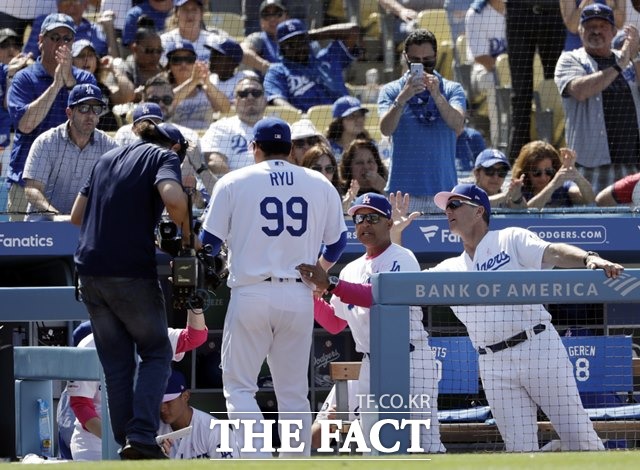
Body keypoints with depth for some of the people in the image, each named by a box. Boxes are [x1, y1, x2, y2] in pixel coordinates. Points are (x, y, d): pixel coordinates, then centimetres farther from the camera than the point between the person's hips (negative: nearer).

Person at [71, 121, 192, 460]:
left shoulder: (108, 158, 21)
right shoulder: (165, 156, 2)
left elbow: (77, 216, 21)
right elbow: (172, 197, -19)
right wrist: (185, 229, -2)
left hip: (89, 269, 5)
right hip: (131, 271, -5)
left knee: (116, 363, 12)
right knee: (155, 352, 7)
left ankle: (126, 445, 10)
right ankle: (141, 437, -9)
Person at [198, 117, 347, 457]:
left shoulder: (233, 182, 2)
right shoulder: (320, 185, 9)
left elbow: (210, 241, 1)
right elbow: (337, 241, 14)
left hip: (251, 295, -3)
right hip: (299, 298, 3)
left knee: (239, 386, 2)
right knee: (293, 391, 10)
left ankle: (257, 458, -15)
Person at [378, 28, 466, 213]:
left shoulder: (452, 89, 8)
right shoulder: (391, 91, 7)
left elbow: (458, 126, -10)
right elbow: (386, 129, -10)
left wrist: (437, 96, -25)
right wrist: (402, 98, -27)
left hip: (442, 189, 1)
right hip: (404, 190, -1)